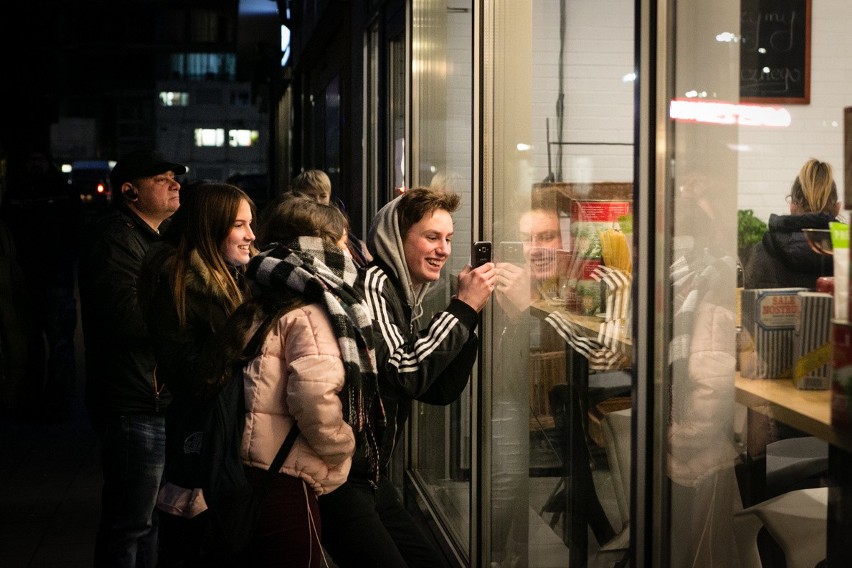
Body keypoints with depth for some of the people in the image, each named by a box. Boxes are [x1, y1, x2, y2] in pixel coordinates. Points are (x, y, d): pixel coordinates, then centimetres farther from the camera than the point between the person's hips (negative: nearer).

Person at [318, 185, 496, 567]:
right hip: (337, 479, -9)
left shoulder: (407, 299, 12)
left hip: (372, 479, 9)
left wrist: (468, 311, 2)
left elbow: (440, 391, 12)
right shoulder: (371, 283, -14)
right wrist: (463, 307, -17)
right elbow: (406, 374, -25)